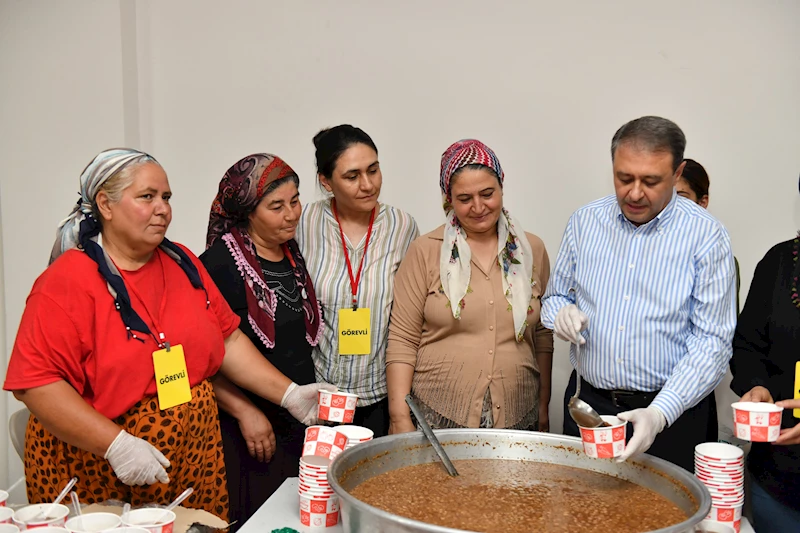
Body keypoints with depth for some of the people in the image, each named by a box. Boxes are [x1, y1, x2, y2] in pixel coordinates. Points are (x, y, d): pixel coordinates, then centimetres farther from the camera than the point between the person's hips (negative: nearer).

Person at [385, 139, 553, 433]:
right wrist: (401, 419, -9)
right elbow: (402, 341, -5)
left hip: (517, 419, 3)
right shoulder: (426, 252, -3)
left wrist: (544, 409, 11)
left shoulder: (531, 250, 6)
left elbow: (542, 336, 12)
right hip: (437, 419, -2)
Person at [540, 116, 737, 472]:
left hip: (673, 412, -3)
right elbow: (555, 296, 13)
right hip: (588, 403, 3)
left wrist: (660, 413, -24)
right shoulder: (584, 222, 1)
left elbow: (712, 341, -13)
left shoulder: (706, 236, -10)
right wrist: (560, 312, -12)